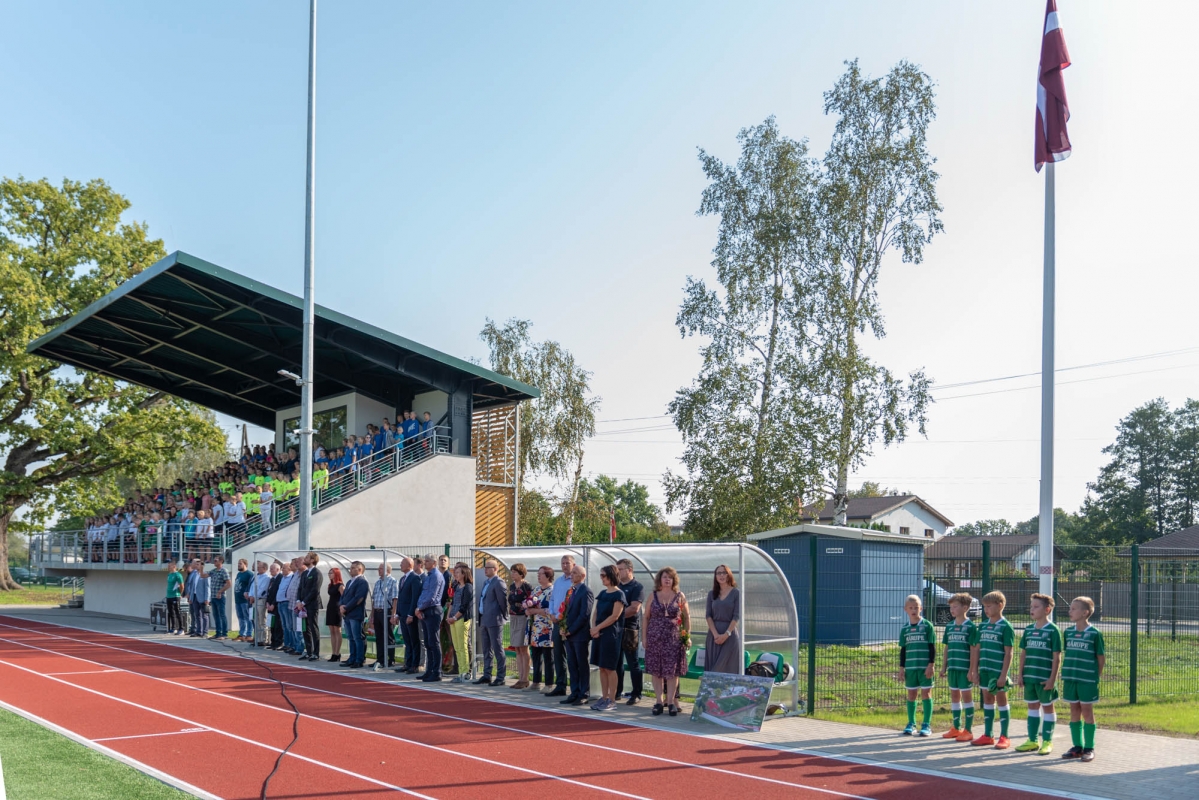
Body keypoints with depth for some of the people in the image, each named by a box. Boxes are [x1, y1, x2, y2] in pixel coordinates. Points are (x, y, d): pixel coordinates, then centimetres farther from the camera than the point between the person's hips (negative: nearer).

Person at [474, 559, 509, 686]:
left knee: (498, 649, -4)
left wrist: (504, 615, -5)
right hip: (484, 621, 9)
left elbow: (503, 601, -12)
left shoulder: (498, 583, -12)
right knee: (486, 650, 13)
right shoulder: (485, 583, 17)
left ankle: (501, 677, 0)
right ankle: (486, 675, 20)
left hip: (494, 621, -9)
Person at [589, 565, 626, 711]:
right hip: (599, 633, 7)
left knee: (609, 668, -5)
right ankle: (604, 698, 14)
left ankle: (612, 701, 0)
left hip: (611, 634, -7)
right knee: (602, 667, 8)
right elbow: (596, 613, 12)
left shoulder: (618, 595, -8)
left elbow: (614, 616, -14)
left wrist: (598, 628, -12)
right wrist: (594, 628, -6)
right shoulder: (602, 594, 14)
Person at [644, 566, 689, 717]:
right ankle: (659, 701, 9)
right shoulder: (653, 596, 7)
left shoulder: (680, 596, 5)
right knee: (656, 671, 2)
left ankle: (671, 701, 5)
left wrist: (687, 635, -1)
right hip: (655, 637, 1)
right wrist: (644, 637, 3)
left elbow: (687, 617, 7)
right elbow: (646, 617, 9)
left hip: (674, 638, -1)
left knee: (672, 670, -2)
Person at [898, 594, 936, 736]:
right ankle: (911, 724, 16)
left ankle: (927, 725, 7)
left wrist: (931, 665, -8)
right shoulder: (904, 629, 8)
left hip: (925, 667, -3)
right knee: (911, 694, 8)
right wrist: (901, 668, 8)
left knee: (926, 694, 1)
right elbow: (903, 650, 12)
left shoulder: (927, 626, -2)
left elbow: (932, 647, -2)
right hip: (910, 667, 4)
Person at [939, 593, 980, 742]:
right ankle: (956, 728, 21)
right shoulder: (949, 626, 10)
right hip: (952, 667, 6)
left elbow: (974, 649, -10)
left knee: (967, 696, 0)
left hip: (965, 668, -6)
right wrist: (944, 667, 12)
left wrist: (972, 670, -13)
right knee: (954, 696, 12)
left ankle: (968, 730, 6)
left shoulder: (970, 626, -9)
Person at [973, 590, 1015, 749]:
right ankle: (987, 735, 18)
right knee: (987, 700, 11)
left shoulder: (1005, 627, -8)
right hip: (985, 670, 6)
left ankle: (1004, 737, 8)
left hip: (998, 671, -6)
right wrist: (976, 671, 11)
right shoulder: (983, 626, 10)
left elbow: (1008, 653, -11)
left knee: (1001, 700, 1)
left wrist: (1003, 675, -15)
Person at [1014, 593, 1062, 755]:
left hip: (1045, 679, -6)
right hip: (1029, 677, 6)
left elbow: (1057, 657, -10)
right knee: (1032, 706, 12)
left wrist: (1052, 678, -14)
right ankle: (1032, 741, 20)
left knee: (1047, 707, 5)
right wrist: (1020, 674, 8)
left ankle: (1047, 742, 13)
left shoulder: (1053, 630, -9)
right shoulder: (1028, 630, 8)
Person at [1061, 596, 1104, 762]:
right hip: (1070, 679, 5)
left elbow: (1101, 658, -3)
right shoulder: (1068, 632, 7)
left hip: (1087, 680, -5)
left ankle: (1089, 748, 9)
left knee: (1087, 711, 1)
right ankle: (1077, 746, 18)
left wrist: (1096, 677, -3)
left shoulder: (1094, 633, -8)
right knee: (1074, 711, 10)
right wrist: (1065, 674, 7)